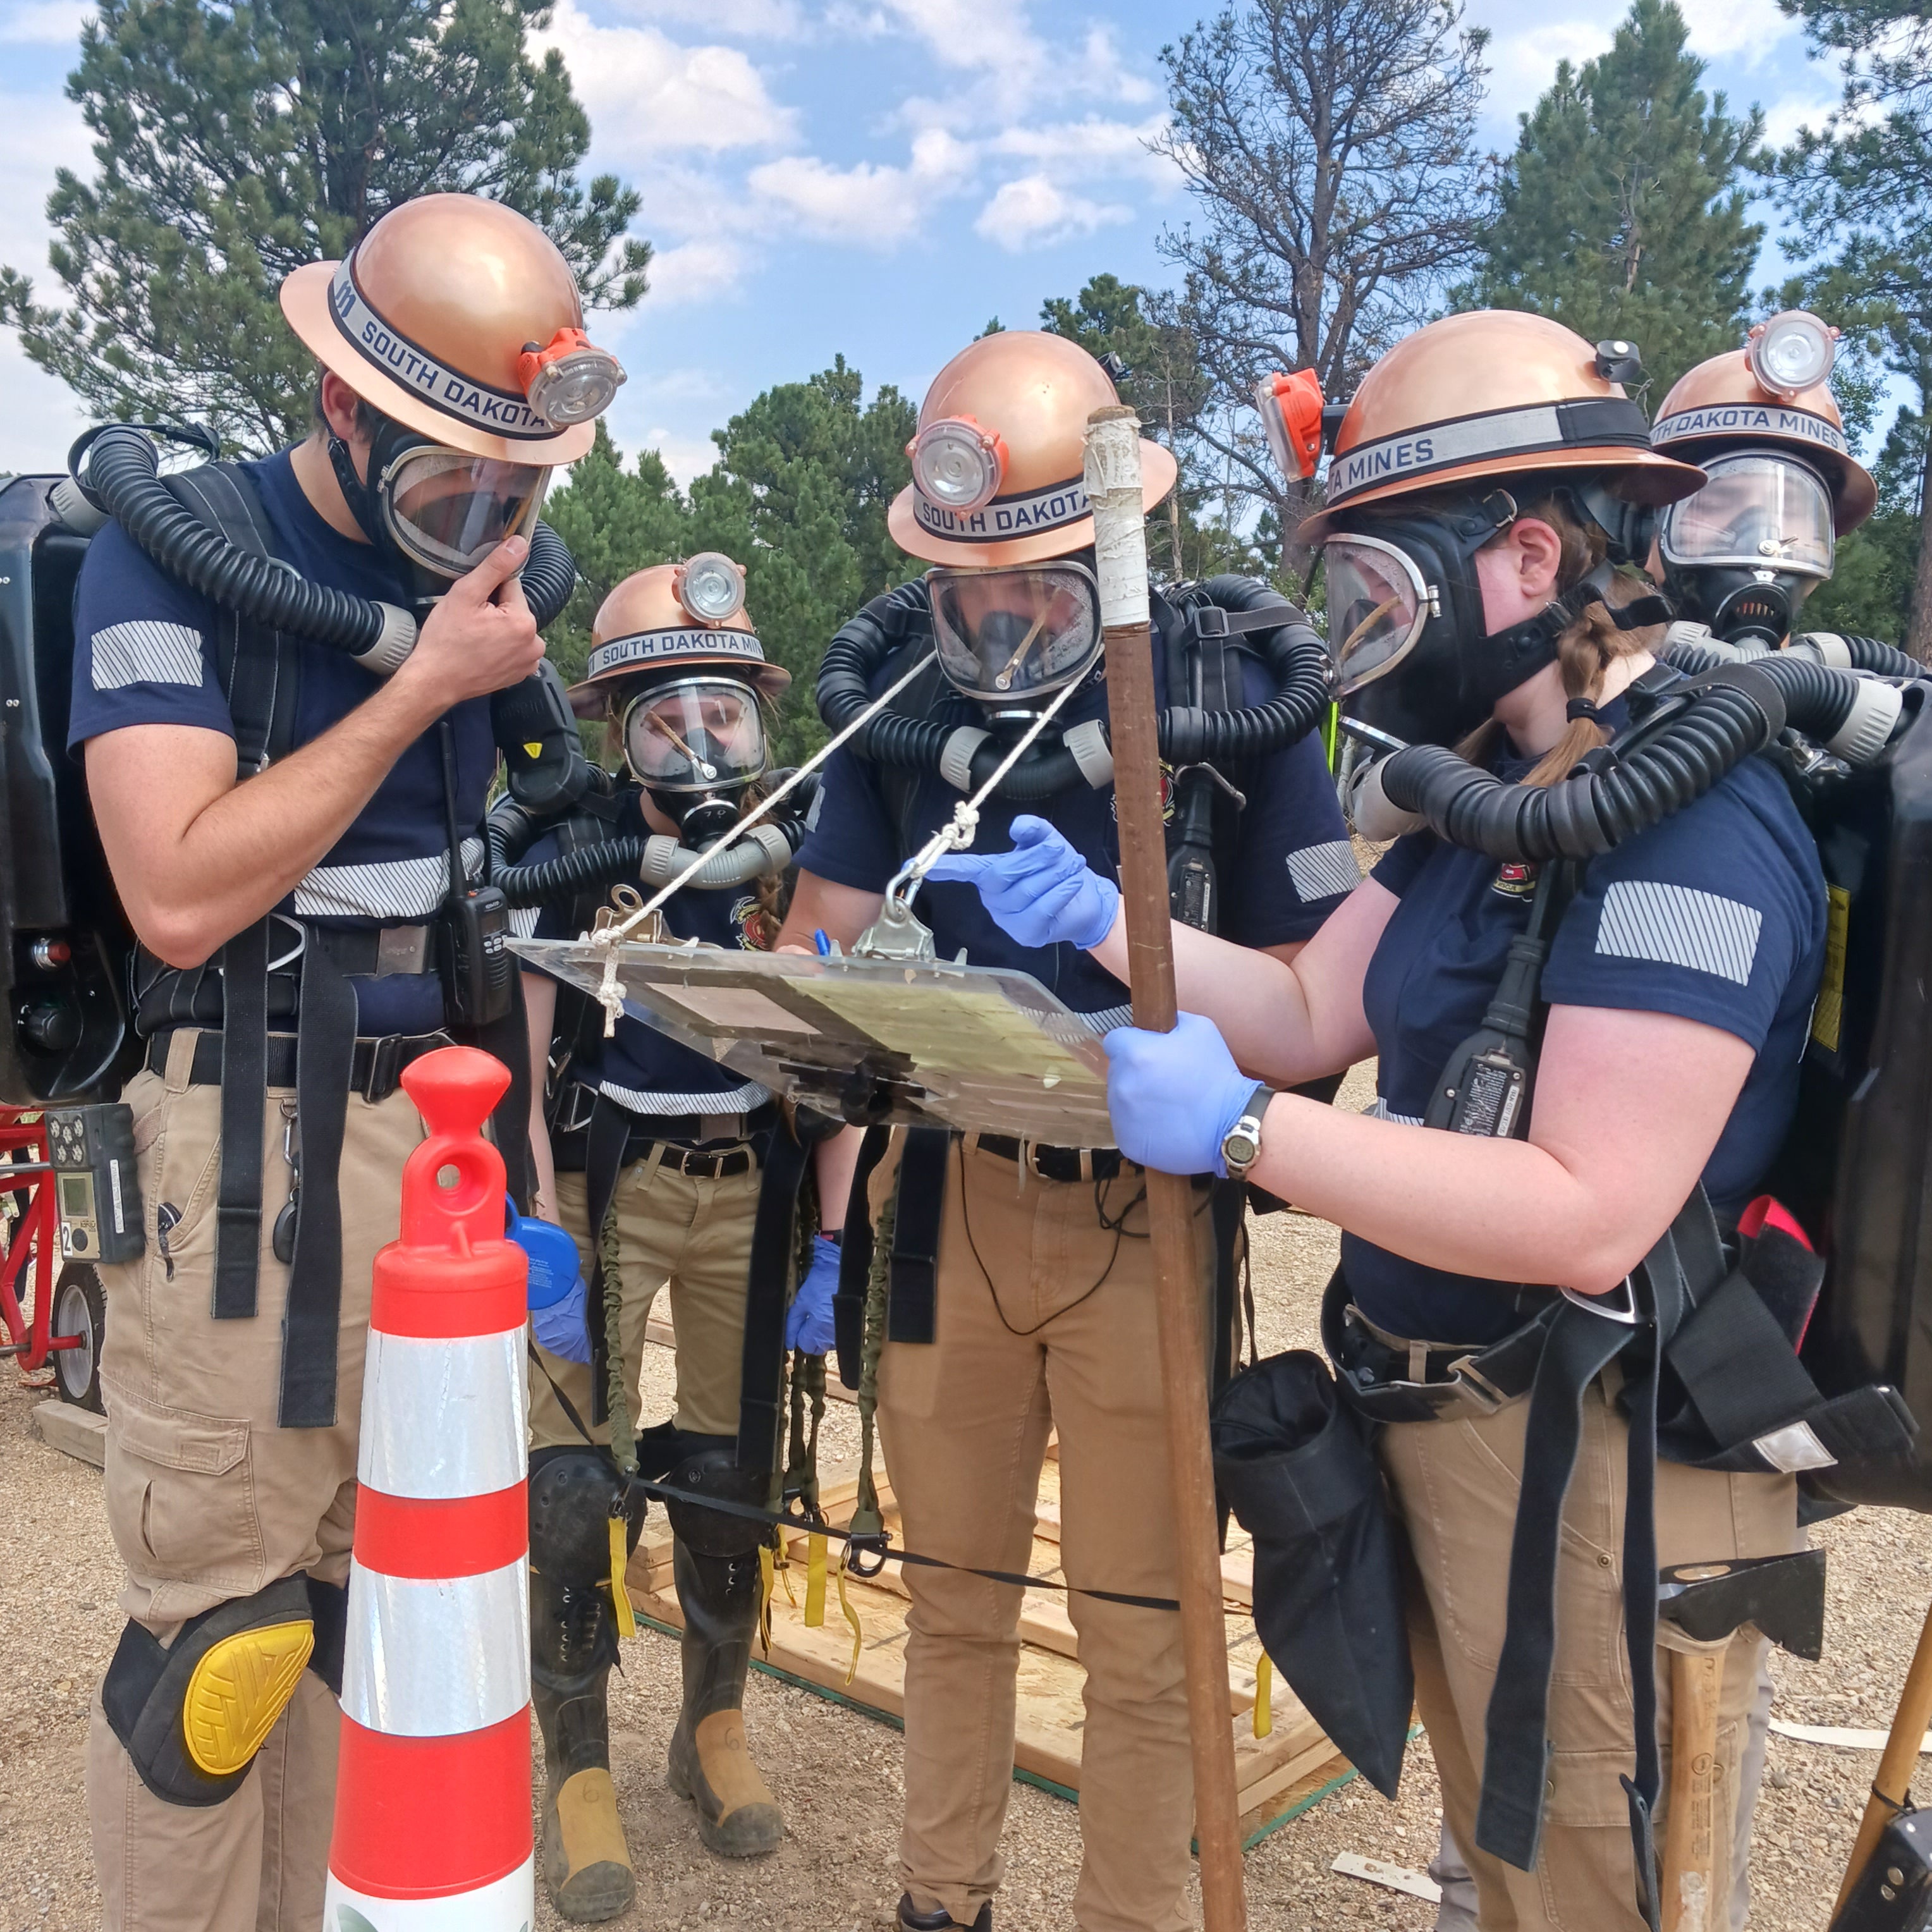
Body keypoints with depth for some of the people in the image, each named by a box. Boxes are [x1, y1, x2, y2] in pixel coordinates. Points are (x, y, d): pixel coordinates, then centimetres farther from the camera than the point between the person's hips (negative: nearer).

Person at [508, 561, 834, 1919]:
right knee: (572, 1486, -3)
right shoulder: (569, 855, -10)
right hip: (604, 1191, -3)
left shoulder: (791, 864, -1)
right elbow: (518, 1064, -10)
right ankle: (580, 1771, 16)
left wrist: (830, 1247, -3)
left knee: (732, 1475, 11)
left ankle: (716, 1727, 32)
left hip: (749, 1194, 3)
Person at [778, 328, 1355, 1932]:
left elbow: (1312, 986, -7)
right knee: (953, 1595, 18)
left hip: (1146, 1211, -3)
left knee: (1139, 1628, 9)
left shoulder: (1233, 695, -8)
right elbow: (823, 933, 6)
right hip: (945, 1194, 3)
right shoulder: (897, 680, 2)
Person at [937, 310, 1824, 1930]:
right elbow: (1313, 1011, 11)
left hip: (1601, 1470, -9)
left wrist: (1241, 1129, -27)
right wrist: (1104, 922, -2)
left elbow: (1590, 1219, -28)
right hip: (1443, 1422, 9)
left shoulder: (1691, 810, -22)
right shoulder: (1494, 780, 10)